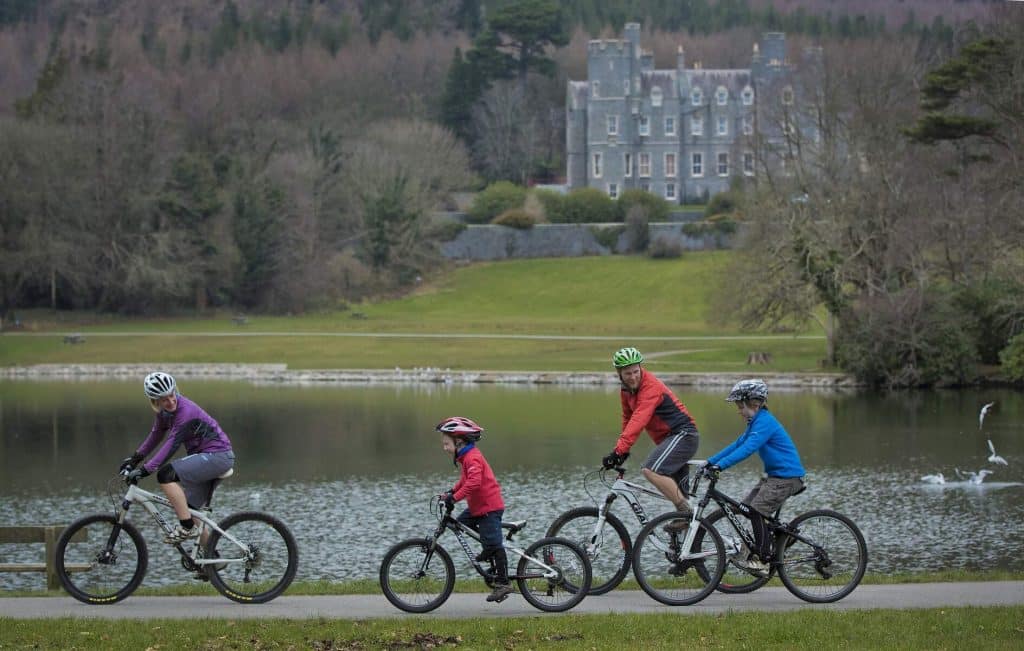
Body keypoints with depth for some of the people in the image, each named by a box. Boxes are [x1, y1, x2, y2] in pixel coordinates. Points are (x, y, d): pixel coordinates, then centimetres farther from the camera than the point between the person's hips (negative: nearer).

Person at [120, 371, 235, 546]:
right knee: (191, 510, 10)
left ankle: (187, 528, -18)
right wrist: (135, 458, 16)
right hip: (204, 456, 9)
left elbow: (172, 444, -30)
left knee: (166, 474, -24)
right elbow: (156, 434, 19)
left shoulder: (186, 411, -24)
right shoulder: (165, 411, 2)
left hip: (218, 455, -9)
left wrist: (145, 470, -34)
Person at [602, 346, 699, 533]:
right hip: (668, 439, 10)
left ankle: (687, 513, -23)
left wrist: (618, 451, -39)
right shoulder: (627, 390, 7)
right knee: (677, 492, 13)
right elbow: (628, 418, 18)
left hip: (683, 434, -10)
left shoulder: (651, 387, -21)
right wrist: (623, 450, 11)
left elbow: (638, 421, -32)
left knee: (651, 470, -29)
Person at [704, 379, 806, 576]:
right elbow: (737, 445, 15)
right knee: (748, 508, 8)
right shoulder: (756, 422, 13)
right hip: (774, 474, 10)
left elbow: (747, 449, -30)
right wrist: (710, 461, 8)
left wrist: (720, 465, -35)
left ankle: (762, 561, -13)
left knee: (757, 511, -16)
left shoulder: (765, 423, -19)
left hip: (787, 476, -10)